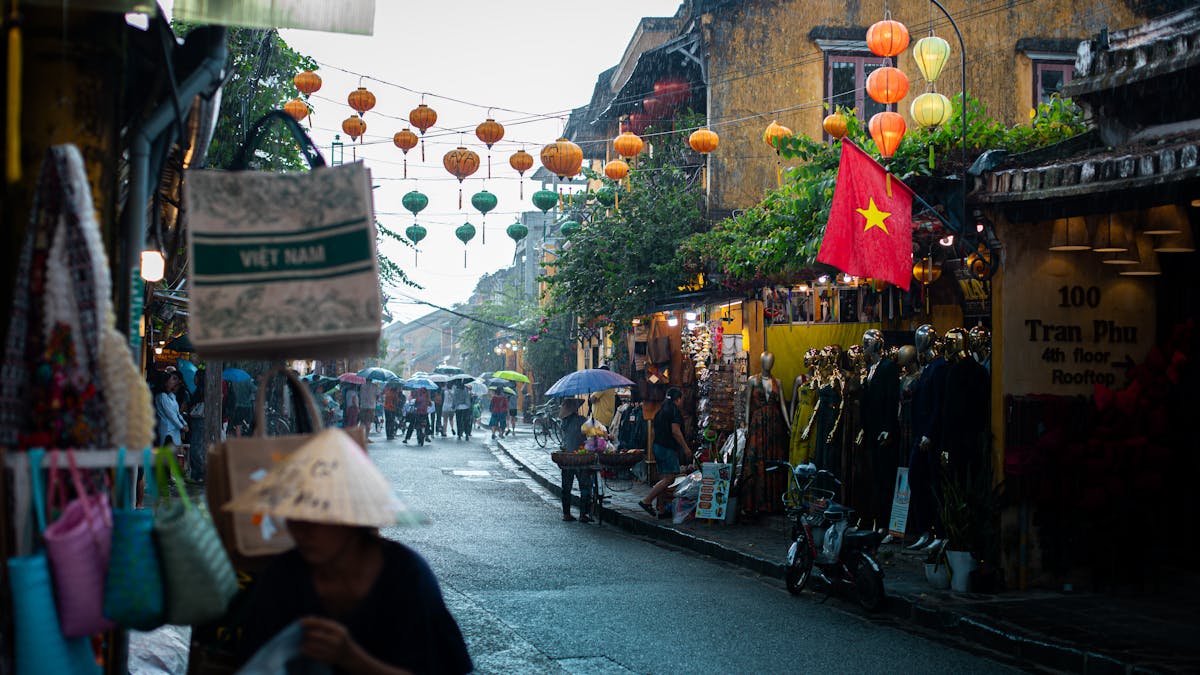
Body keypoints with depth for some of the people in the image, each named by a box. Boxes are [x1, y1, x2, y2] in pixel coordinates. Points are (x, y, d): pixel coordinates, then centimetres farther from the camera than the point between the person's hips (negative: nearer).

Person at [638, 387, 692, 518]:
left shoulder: (660, 410, 16)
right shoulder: (674, 410, -11)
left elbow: (653, 428, 21)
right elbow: (675, 431, -18)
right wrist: (685, 447, -14)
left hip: (658, 447, 10)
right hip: (668, 448, -10)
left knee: (663, 479, 10)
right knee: (669, 478, -11)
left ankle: (662, 510, 9)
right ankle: (646, 501, -15)